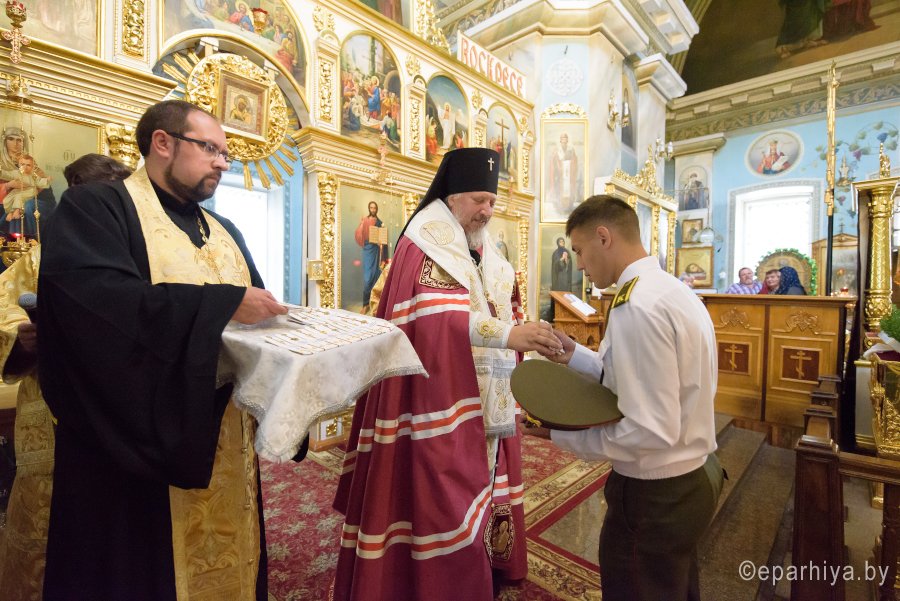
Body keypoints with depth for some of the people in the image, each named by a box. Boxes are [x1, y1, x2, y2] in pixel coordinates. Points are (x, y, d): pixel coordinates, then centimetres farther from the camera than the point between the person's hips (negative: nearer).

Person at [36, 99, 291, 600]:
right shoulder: (94, 208, -5)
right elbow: (98, 296, -24)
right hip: (138, 447, -6)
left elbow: (257, 310, 11)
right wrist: (225, 303, -24)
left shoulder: (225, 232, 15)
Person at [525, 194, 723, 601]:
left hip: (654, 495, -9)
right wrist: (575, 356, 1)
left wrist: (559, 434, -19)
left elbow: (651, 431, -29)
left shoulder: (636, 306, -27)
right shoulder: (674, 290, 4)